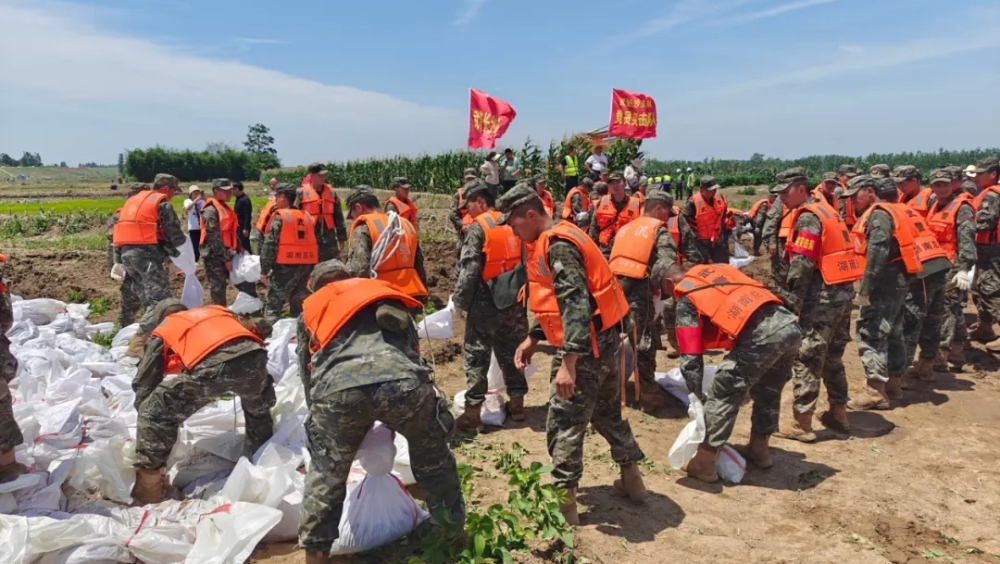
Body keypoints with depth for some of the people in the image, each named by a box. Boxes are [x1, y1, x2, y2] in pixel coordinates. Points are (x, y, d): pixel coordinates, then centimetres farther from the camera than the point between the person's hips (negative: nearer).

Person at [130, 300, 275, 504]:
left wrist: (144, 410, 47)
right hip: (253, 354, 4)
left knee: (154, 413, 16)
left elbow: (143, 382, 32)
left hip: (211, 365, -4)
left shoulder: (162, 331, 32)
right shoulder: (218, 311, 42)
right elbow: (259, 329, 37)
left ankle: (148, 488, 17)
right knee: (258, 406, 38)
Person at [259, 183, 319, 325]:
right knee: (299, 305, 15)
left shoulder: (279, 217, -6)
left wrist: (264, 270, -7)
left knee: (273, 304, 2)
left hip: (285, 266, -6)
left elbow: (269, 245, -11)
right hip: (306, 266, 6)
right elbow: (314, 244, 13)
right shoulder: (308, 217, 11)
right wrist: (313, 267, 18)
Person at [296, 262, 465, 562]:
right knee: (434, 460, 27)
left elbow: (308, 376, 33)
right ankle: (453, 531, 37)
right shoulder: (386, 296, 37)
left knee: (326, 474, 24)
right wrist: (393, 419, 50)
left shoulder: (311, 310, 34)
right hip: (404, 381, 1)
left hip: (338, 388, -1)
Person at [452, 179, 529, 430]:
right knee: (511, 351, 16)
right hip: (514, 299, 7)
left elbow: (469, 269, -16)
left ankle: (473, 410, 2)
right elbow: (525, 262, 13)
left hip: (486, 301, -6)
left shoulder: (478, 228, -11)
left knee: (476, 355, 1)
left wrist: (459, 300, -8)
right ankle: (517, 402, 23)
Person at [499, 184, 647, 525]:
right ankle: (631, 479, 36)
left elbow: (576, 305, -28)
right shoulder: (557, 240, 13)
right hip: (605, 340, 10)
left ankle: (563, 503, 6)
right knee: (608, 413, 23)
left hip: (587, 346, -10)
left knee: (564, 425, -1)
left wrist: (568, 362, -31)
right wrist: (533, 339, 17)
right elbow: (557, 301, 20)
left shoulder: (557, 246, -19)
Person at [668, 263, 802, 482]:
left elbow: (690, 359, 9)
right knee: (768, 390, 27)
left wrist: (699, 395, 24)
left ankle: (704, 463, 12)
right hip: (790, 325, 8)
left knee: (722, 396, 6)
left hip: (761, 335, -7)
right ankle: (759, 449, 41)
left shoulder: (686, 300, 12)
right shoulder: (719, 269, 30)